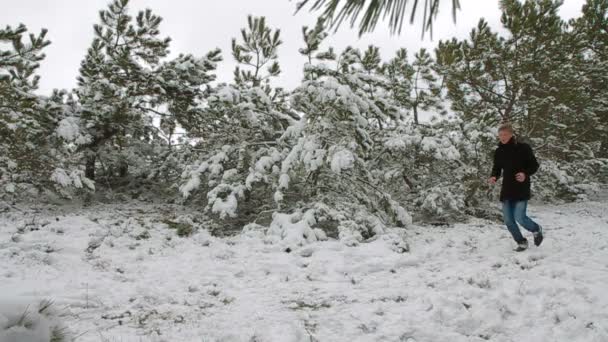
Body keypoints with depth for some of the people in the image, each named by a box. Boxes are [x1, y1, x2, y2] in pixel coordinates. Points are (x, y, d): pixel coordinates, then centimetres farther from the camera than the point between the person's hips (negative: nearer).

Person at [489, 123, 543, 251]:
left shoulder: (523, 148, -8)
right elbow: (497, 168, 13)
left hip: (521, 189, -5)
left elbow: (534, 166, -3)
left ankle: (536, 229, 20)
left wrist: (525, 174, -21)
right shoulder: (499, 151, 5)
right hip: (506, 190, 5)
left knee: (519, 217, -13)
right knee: (508, 220, 3)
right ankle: (521, 242, 26)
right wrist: (494, 177, -9)